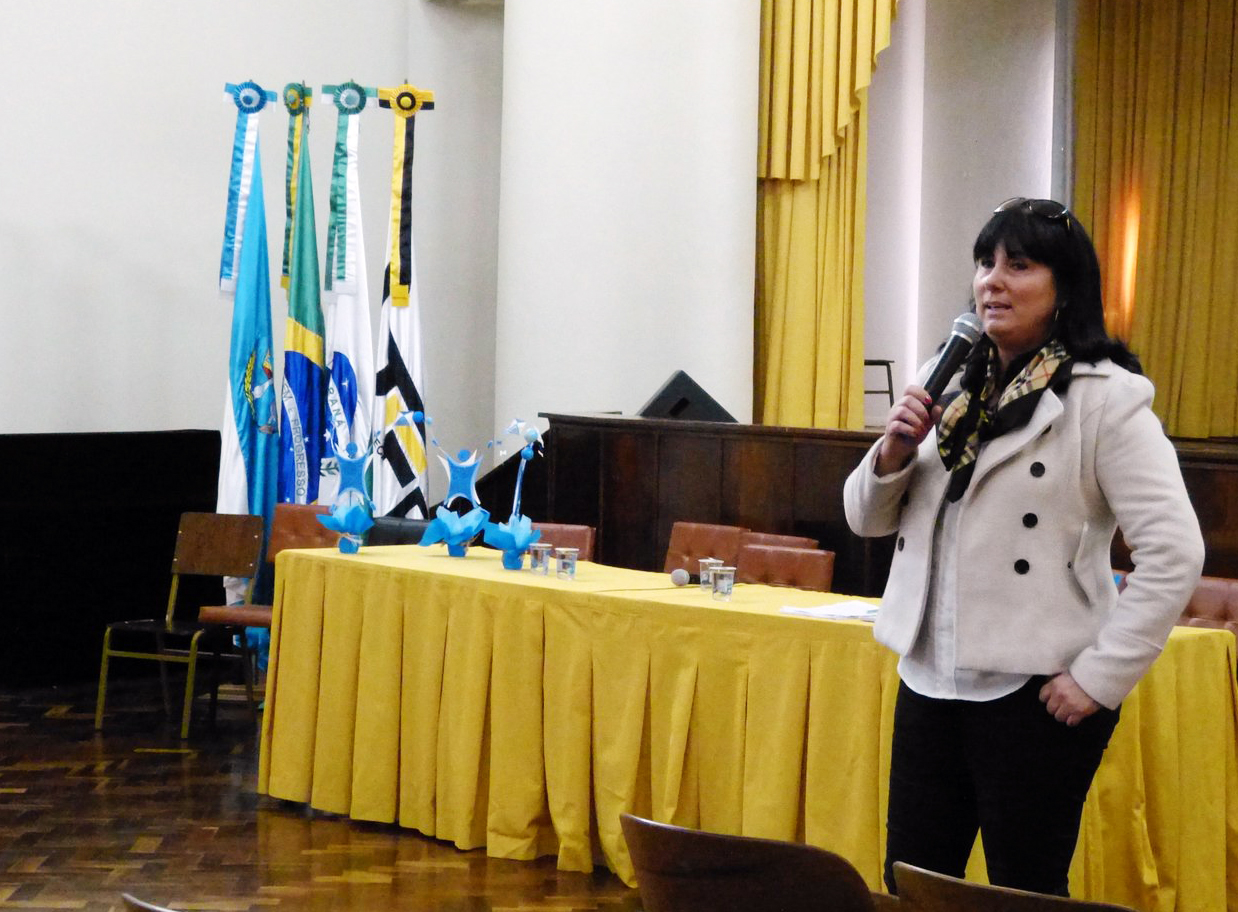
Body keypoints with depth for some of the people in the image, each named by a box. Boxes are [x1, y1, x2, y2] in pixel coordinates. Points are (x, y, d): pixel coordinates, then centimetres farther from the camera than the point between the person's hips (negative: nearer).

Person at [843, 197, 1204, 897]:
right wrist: (894, 451, -5)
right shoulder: (955, 389, 10)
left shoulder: (1106, 399, -10)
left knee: (1025, 889, 5)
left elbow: (1174, 555, -16)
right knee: (910, 886, 12)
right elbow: (868, 518, 15)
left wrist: (1099, 678, -15)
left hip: (1035, 696, -6)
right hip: (930, 682, 6)